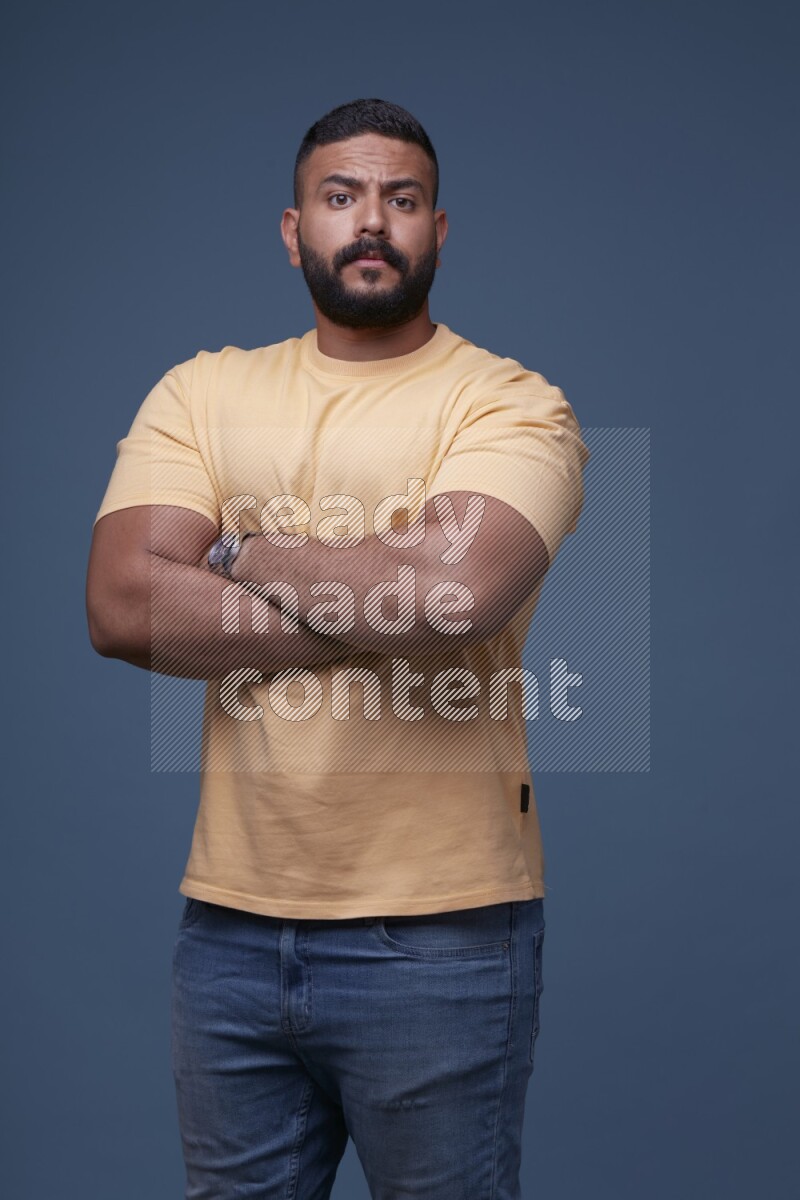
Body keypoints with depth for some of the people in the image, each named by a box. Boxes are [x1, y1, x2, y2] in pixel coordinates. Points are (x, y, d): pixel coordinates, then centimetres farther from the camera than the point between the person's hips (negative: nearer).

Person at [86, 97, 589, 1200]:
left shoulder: (511, 403, -4)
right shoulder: (202, 392, 7)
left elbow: (452, 586, -23)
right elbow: (119, 607, -8)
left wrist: (243, 551, -8)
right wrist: (368, 610, -13)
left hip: (439, 939, -3)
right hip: (229, 920, 4)